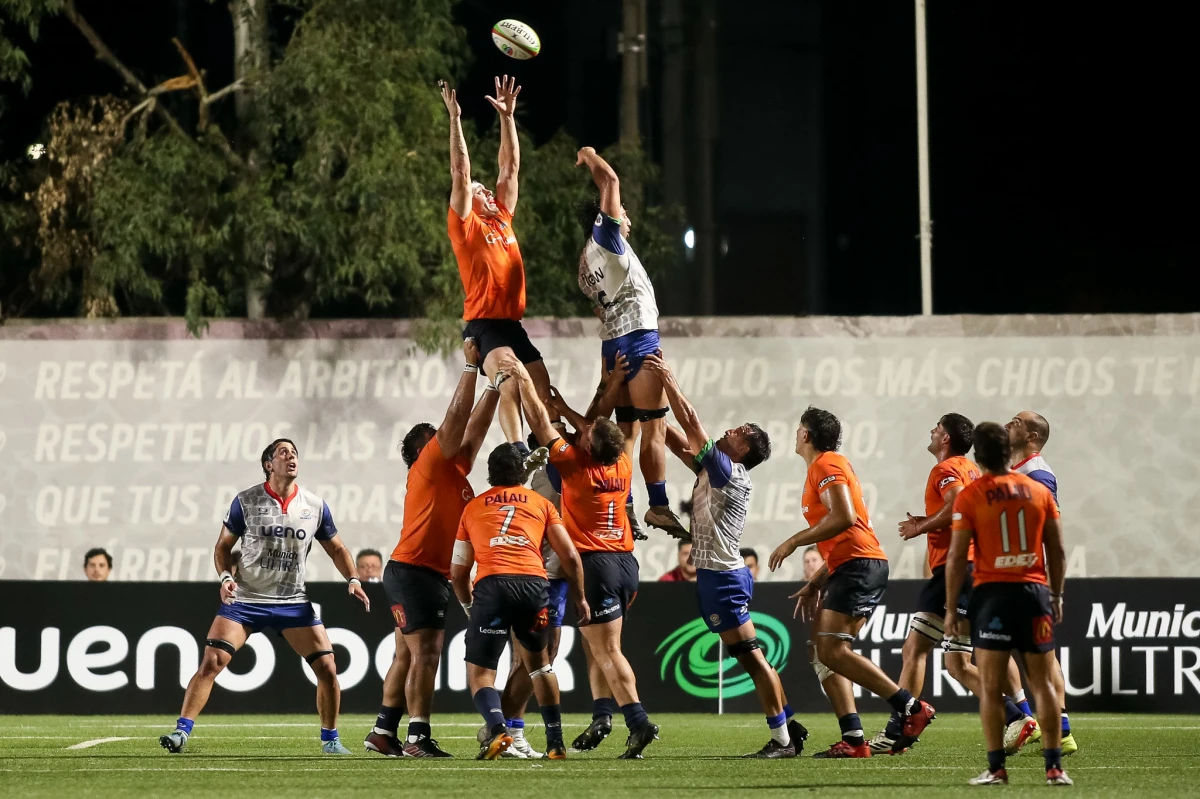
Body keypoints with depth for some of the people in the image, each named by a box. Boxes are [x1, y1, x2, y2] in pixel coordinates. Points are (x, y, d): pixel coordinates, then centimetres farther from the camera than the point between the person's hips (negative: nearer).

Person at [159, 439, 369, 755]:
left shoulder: (315, 506, 3)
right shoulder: (245, 501, -3)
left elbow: (336, 549, 13)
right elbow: (223, 545, 5)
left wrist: (353, 579, -3)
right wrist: (225, 577, -13)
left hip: (294, 604, 2)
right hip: (245, 599, -2)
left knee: (327, 669, -4)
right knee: (211, 663, -15)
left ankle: (330, 739, 14)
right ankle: (181, 732, -9)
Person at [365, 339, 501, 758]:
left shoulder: (455, 468, 17)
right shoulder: (431, 463, -6)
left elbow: (475, 423, 20)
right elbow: (457, 417, -11)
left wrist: (496, 383, 15)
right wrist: (471, 366, -9)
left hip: (434, 574, 9)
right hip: (412, 571, -9)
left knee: (409, 655, 10)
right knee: (424, 654, -13)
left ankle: (384, 731, 13)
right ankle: (418, 736, -16)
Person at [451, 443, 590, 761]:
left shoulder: (473, 507, 23)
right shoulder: (540, 503, 22)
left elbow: (458, 571, 24)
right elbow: (570, 556, 15)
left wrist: (470, 607, 40)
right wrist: (579, 598, 27)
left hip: (491, 585, -2)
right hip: (534, 583, 2)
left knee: (479, 672, 5)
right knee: (538, 660, 26)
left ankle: (496, 727, -24)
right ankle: (556, 742, 22)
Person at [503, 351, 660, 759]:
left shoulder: (577, 464, -13)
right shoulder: (622, 465, 3)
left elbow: (540, 423, -6)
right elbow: (594, 431, 23)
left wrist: (524, 379, 1)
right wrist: (563, 406, 30)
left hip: (595, 564, -7)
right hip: (625, 561, 7)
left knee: (607, 651, -9)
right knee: (596, 645, 19)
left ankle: (638, 721, -19)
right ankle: (601, 719, 14)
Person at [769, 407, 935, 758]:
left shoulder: (826, 465, -6)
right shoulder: (822, 469, 26)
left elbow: (844, 518, -21)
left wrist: (794, 542, -15)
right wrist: (814, 584, 27)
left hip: (858, 567, -10)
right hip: (850, 569, 10)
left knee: (833, 652, -17)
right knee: (823, 655, 5)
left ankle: (912, 708, -18)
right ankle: (853, 739, -3)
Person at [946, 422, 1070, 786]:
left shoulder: (969, 496, -5)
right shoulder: (1039, 492, 5)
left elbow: (956, 557, -6)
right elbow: (1057, 550, 8)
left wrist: (951, 608, 0)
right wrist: (1056, 596, 18)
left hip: (992, 593, -3)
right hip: (1035, 592, 3)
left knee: (991, 685, 0)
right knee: (1044, 684, 8)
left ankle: (996, 768, -4)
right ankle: (1054, 766, 4)